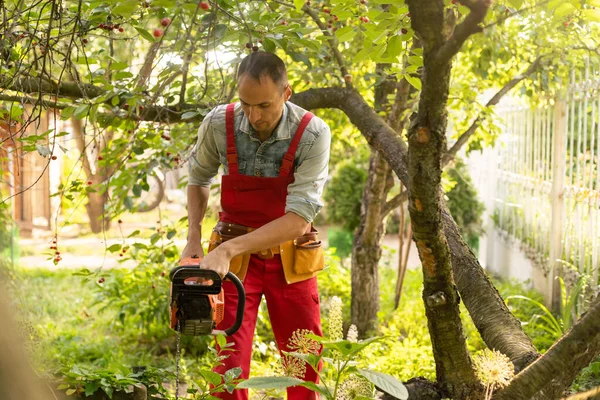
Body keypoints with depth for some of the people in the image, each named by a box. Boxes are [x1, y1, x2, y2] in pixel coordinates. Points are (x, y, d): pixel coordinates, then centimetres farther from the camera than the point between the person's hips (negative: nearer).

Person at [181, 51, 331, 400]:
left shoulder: (313, 134, -21)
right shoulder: (219, 124, -14)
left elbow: (299, 217, -27)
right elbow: (199, 179, 7)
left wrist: (228, 249, -33)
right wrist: (194, 237, -5)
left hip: (291, 258, 0)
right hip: (235, 258, 1)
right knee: (229, 361, -5)